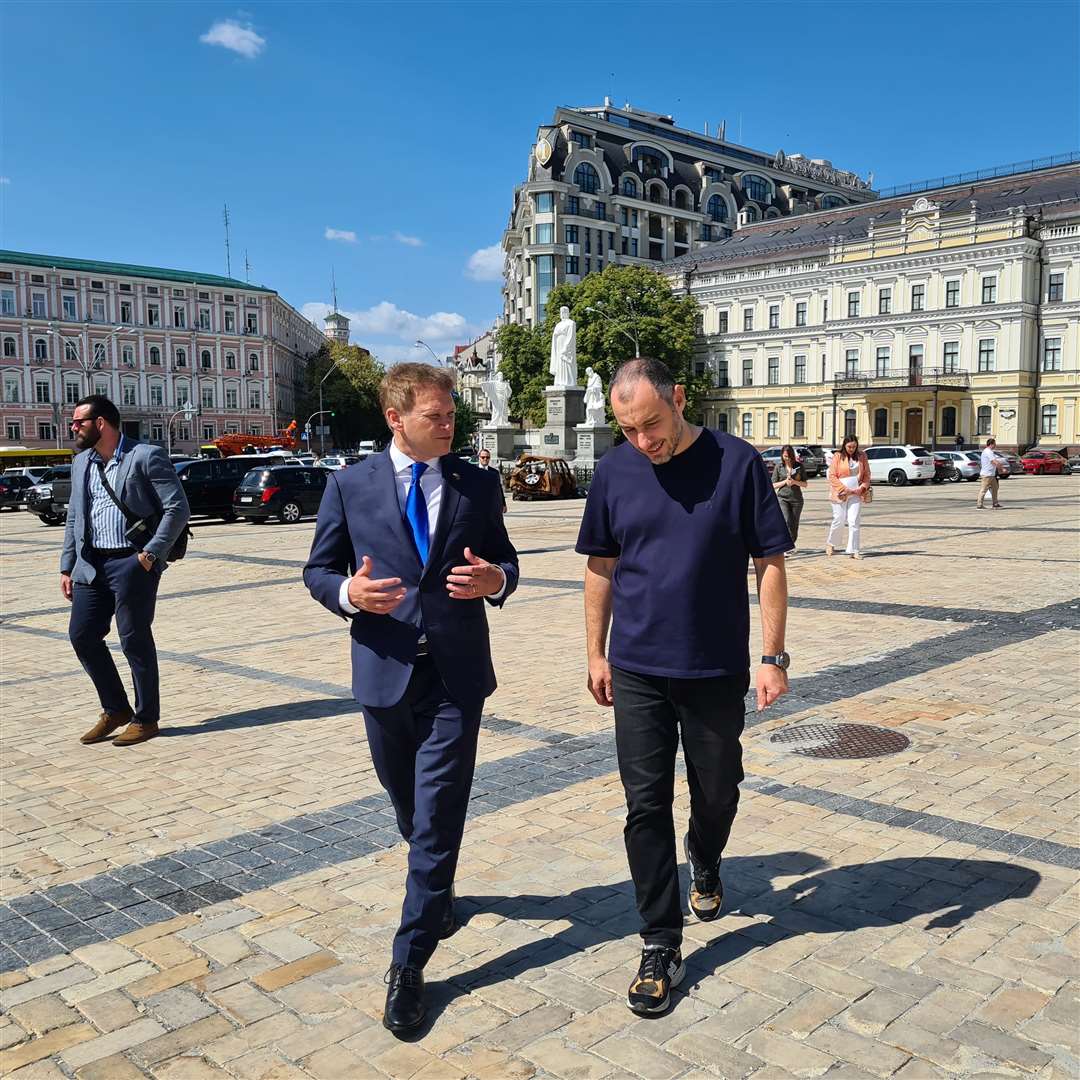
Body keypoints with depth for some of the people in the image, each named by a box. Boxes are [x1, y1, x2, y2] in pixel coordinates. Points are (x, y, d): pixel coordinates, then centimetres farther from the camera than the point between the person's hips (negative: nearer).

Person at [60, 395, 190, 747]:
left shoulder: (147, 456, -7)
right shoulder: (81, 463, 15)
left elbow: (178, 508, -11)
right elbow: (73, 518, 20)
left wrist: (152, 553, -16)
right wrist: (67, 567, 14)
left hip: (133, 563, -7)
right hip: (91, 565, 7)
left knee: (134, 640, -1)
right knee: (81, 635, 7)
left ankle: (145, 719, 14)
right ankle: (115, 710, 23)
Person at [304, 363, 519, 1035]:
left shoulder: (478, 485, 2)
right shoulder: (350, 486, 0)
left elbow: (505, 561, 10)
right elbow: (318, 570, 4)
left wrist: (495, 580, -14)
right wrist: (348, 593, -18)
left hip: (456, 676, -1)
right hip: (385, 673, 1)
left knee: (437, 819, -3)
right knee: (411, 809, 19)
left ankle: (410, 964, 7)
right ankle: (438, 892, 49)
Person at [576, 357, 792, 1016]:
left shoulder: (737, 463, -9)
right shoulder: (615, 470, 0)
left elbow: (769, 563, -5)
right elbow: (601, 567, 8)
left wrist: (774, 656, -7)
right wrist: (596, 653, 8)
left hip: (717, 671, -1)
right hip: (637, 671, 2)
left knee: (717, 793, 15)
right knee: (646, 807, 3)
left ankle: (705, 864, 48)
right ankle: (662, 946, 16)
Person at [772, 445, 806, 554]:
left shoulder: (799, 466, 5)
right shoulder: (779, 467, 3)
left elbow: (805, 484, 7)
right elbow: (774, 485, 5)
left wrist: (795, 482, -11)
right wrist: (785, 481, -10)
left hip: (796, 498, 2)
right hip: (782, 498, -2)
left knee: (794, 524, 6)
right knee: (787, 521, -18)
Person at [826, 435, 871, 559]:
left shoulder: (862, 457, 8)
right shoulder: (838, 456, -1)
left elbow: (867, 474, 12)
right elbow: (832, 476, -5)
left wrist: (862, 487, -5)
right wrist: (845, 489, -11)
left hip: (856, 494, 2)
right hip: (840, 493, -2)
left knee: (854, 522, -3)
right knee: (839, 520, 0)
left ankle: (853, 550, 0)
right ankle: (831, 543, 23)